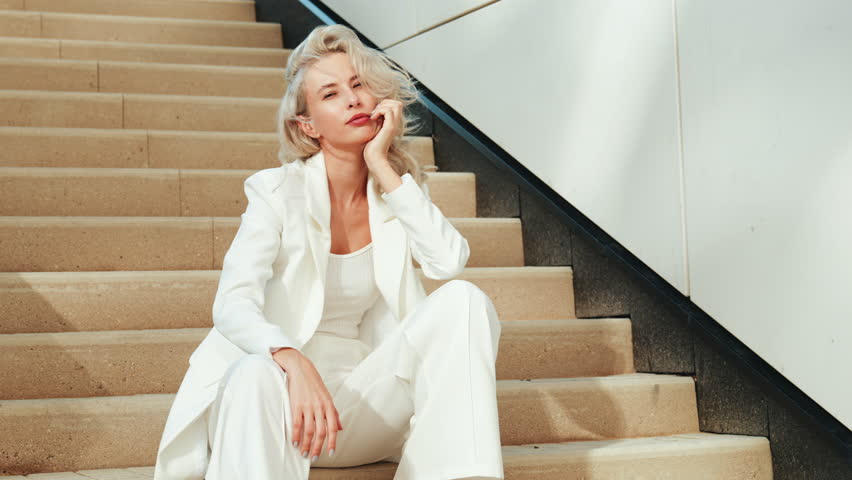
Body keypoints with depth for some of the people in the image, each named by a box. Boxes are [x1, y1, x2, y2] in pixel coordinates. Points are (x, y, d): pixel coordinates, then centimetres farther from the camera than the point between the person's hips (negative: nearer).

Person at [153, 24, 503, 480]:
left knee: (462, 298, -20)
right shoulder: (279, 191, -4)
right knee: (255, 375, -40)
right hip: (283, 382, -4)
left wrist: (382, 167, -10)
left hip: (364, 393, 4)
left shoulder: (399, 187, 8)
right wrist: (293, 361, -38)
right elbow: (233, 304, -18)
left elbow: (449, 261, -12)